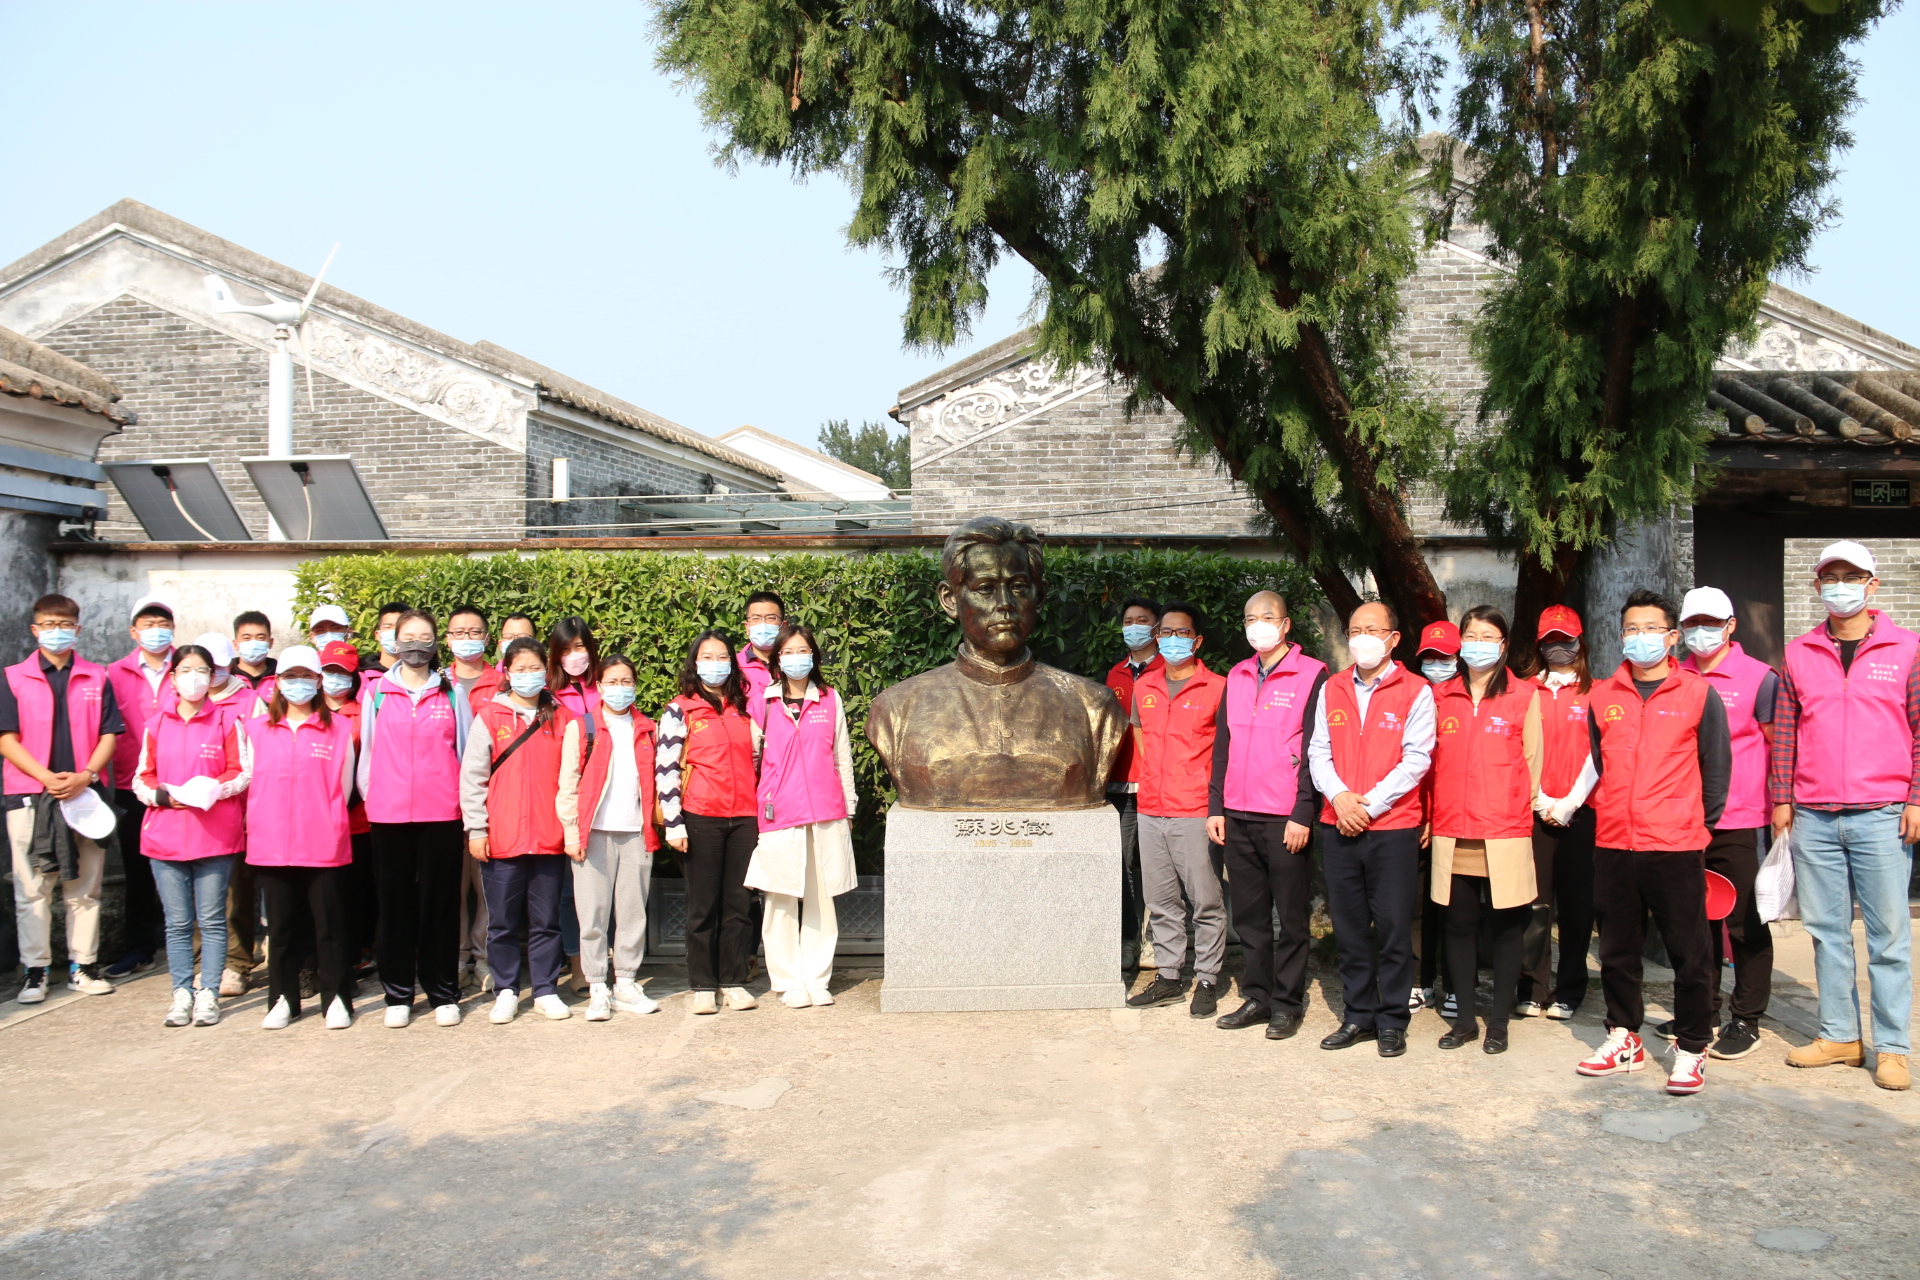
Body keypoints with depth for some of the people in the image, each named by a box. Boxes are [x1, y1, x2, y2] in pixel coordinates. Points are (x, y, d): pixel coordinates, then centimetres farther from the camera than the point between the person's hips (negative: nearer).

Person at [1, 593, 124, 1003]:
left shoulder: (97, 678, 9)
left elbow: (110, 735, 4)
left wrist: (85, 776, -11)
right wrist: (46, 777, -13)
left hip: (85, 795, 1)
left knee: (85, 888, 6)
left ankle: (84, 966, 13)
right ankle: (35, 971, 8)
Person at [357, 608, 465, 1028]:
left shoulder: (451, 693, 8)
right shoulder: (376, 691, 7)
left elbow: (464, 750, 11)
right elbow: (367, 749, 11)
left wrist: (465, 800, 6)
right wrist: (369, 795, 8)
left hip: (441, 812, 0)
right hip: (389, 812, 0)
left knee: (441, 902, 3)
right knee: (396, 902, 5)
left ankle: (444, 993, 11)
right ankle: (398, 994, 15)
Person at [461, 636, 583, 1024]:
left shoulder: (563, 720, 6)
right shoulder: (490, 716, 3)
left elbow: (570, 779, 4)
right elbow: (472, 777, 1)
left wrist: (571, 829, -1)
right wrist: (476, 828, -5)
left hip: (550, 839, 1)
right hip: (501, 839, -1)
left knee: (546, 920, 7)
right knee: (503, 922, 7)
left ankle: (546, 990, 17)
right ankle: (506, 992, 18)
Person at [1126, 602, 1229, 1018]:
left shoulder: (1217, 689, -5)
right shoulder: (1143, 687, 11)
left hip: (1196, 812, -5)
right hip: (1151, 811, 6)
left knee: (1206, 902, -1)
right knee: (1161, 902, 12)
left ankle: (1207, 982, 10)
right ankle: (1168, 978, 22)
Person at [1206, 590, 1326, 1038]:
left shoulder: (1312, 676, -3)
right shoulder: (1236, 678, 14)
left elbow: (1316, 750, -8)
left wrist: (1302, 814, -13)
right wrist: (1216, 807, 9)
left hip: (1285, 820, -5)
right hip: (1238, 817, 5)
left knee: (1292, 917, 4)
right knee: (1249, 914, 11)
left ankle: (1287, 1004, 13)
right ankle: (1256, 997, 21)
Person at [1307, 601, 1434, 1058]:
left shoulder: (1416, 691, -1)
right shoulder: (1331, 689, 11)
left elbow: (1416, 759, -8)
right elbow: (1319, 752, 8)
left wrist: (1370, 804, -14)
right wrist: (1339, 795, -10)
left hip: (1393, 827, -4)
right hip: (1339, 828, 4)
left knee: (1394, 928, 2)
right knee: (1349, 927, 10)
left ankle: (1392, 1020, 14)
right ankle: (1359, 1015, 21)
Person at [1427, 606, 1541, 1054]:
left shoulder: (1525, 695, 3)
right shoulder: (1441, 696, 10)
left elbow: (1533, 761, 4)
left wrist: (1519, 810, 0)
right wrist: (1431, 813, 7)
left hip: (1505, 832, -2)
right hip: (1452, 831, 2)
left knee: (1506, 925, 4)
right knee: (1459, 924, 7)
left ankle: (1498, 1021, 15)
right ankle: (1464, 1018, 18)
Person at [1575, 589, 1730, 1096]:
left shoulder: (1699, 693, 0)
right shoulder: (1603, 696, 8)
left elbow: (1716, 766, 4)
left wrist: (1703, 825, 5)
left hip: (1676, 845, -3)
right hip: (1613, 845, 4)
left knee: (1689, 953, 3)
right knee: (1617, 949, 12)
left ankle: (1691, 1049, 14)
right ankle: (1623, 1038, 26)